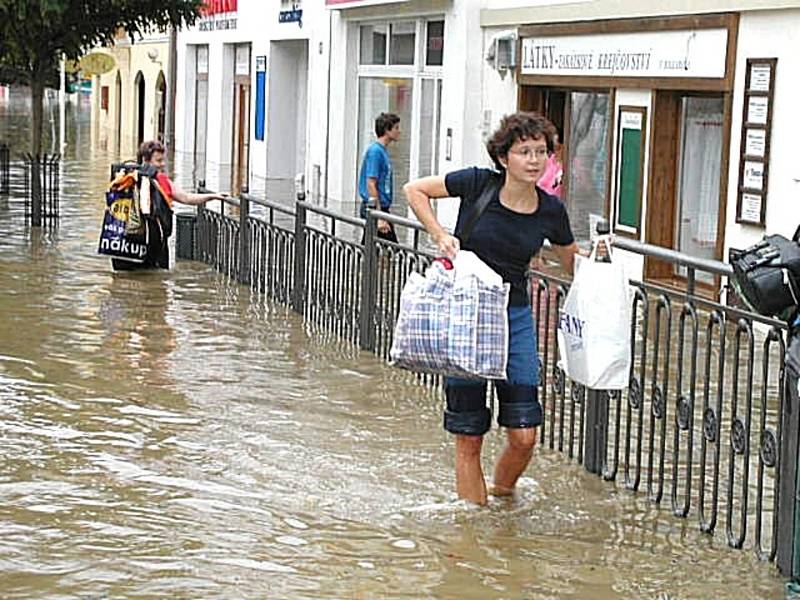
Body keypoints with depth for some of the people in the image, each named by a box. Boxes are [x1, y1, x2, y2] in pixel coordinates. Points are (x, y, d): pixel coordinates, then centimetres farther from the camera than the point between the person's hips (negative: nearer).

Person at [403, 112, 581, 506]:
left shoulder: (550, 211, -1)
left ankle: (501, 494, 27)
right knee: (469, 438, 0)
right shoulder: (479, 184, -10)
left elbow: (573, 264, 16)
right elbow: (414, 190, 0)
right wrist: (440, 236, -11)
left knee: (523, 435, -2)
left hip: (515, 318, 3)